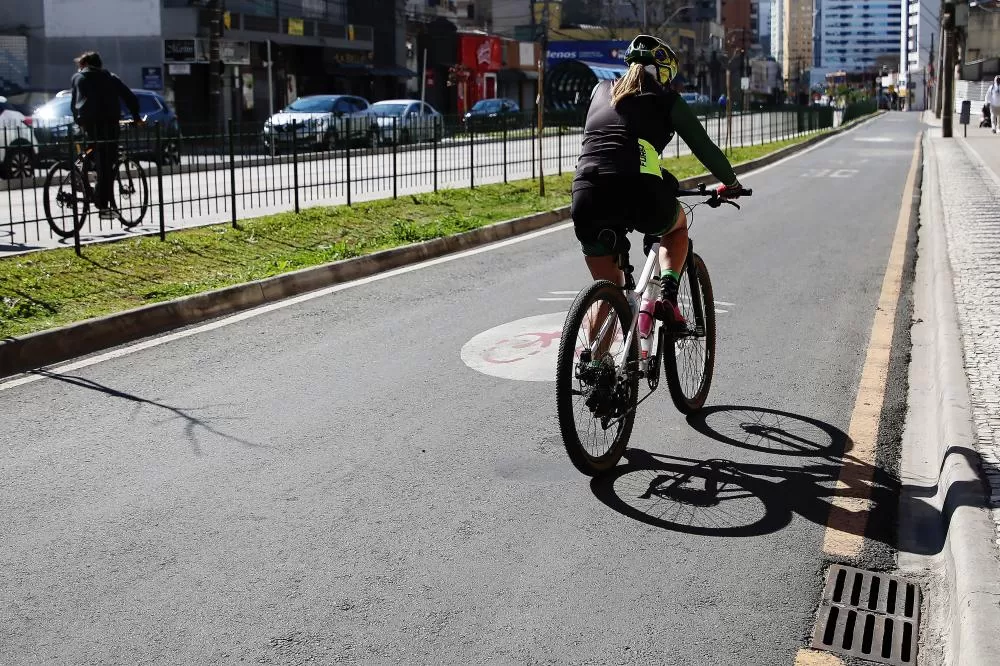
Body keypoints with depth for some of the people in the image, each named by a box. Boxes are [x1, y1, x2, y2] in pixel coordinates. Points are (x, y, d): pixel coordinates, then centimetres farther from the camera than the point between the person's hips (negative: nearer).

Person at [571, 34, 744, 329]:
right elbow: (704, 147, 21)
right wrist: (730, 183, 37)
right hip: (639, 192, -3)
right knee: (678, 225, 32)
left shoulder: (601, 91, 27)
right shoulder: (667, 99, 17)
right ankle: (667, 296, 11)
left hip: (586, 195, 3)